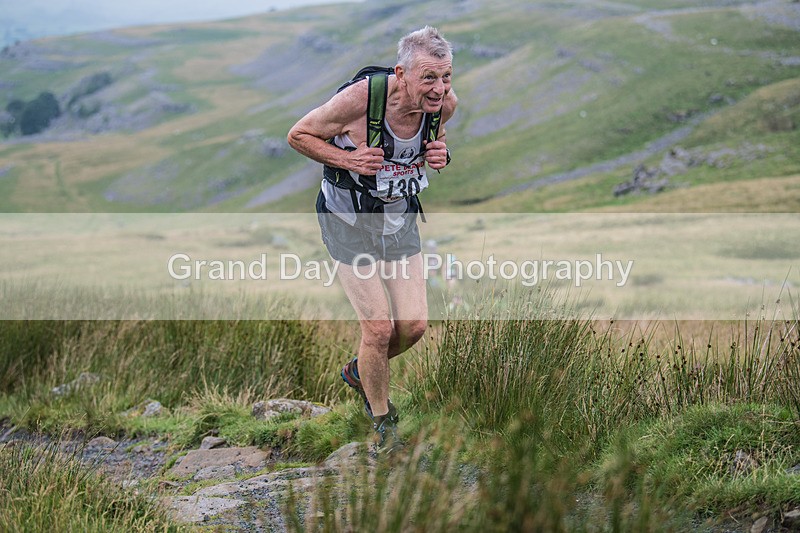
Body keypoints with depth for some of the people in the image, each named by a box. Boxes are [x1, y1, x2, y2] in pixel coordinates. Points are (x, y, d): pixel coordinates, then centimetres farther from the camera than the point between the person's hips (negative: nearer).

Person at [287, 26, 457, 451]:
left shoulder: (445, 103, -15)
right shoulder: (359, 99, -30)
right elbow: (298, 135, -14)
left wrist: (440, 153, -13)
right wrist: (349, 160, -28)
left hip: (401, 218, 5)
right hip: (350, 221, -5)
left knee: (414, 325, 2)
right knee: (379, 328, -7)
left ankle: (359, 372, 34)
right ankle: (382, 422, 17)